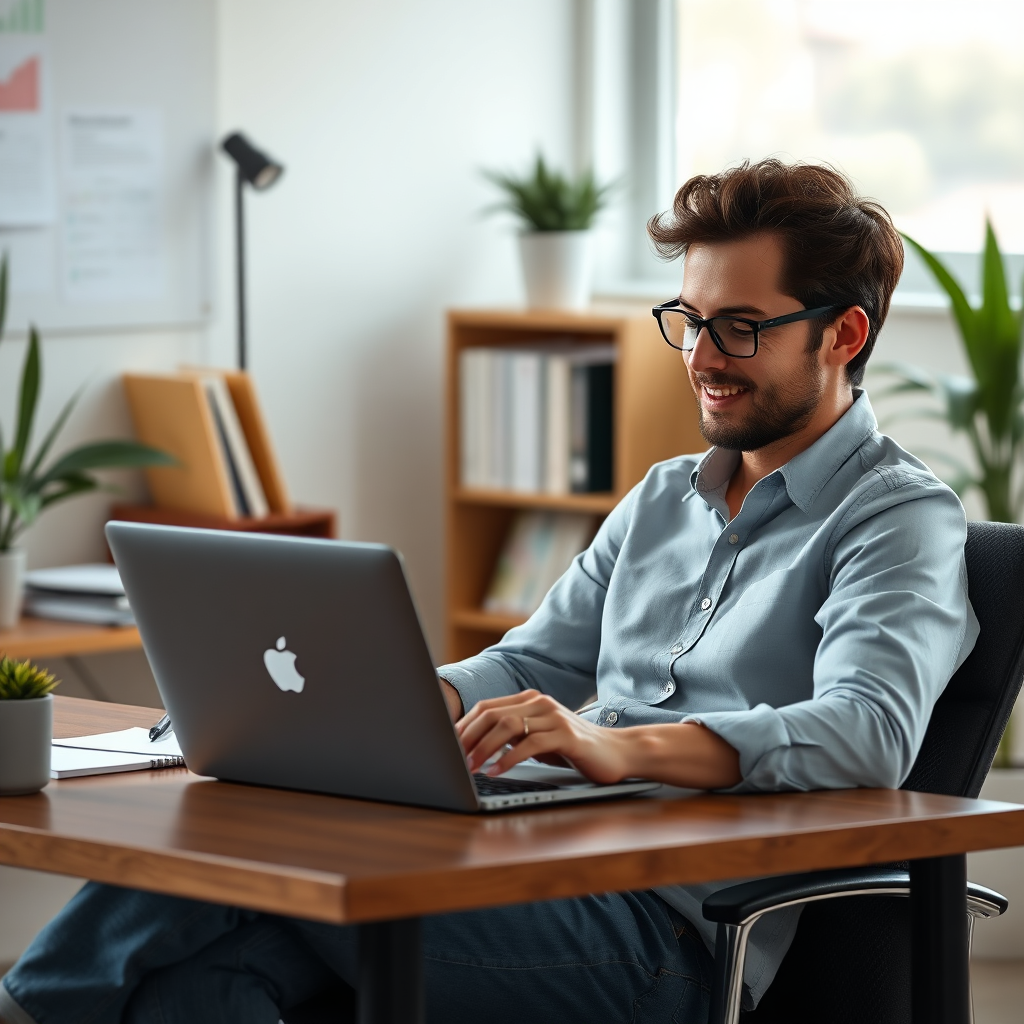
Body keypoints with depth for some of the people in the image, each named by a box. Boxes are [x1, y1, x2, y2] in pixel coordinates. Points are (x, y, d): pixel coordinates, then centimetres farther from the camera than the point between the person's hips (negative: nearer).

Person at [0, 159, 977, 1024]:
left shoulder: (900, 521, -1)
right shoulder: (665, 498, 27)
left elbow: (869, 734, -20)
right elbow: (533, 663, 24)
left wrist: (619, 744, -34)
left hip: (664, 935, -7)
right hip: (543, 869, 7)